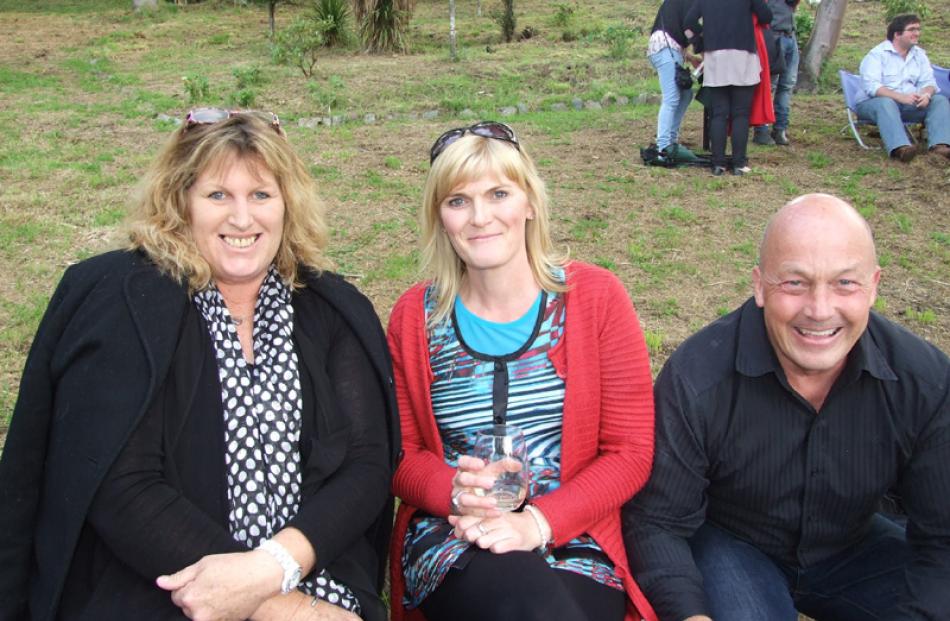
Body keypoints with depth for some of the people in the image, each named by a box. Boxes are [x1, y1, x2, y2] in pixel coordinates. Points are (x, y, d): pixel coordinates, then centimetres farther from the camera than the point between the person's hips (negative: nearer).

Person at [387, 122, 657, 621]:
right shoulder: (414, 316, 4)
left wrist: (539, 522, -15)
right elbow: (402, 454, 9)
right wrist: (457, 493, -13)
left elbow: (631, 451, -2)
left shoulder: (595, 297, -1)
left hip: (573, 537, 1)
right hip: (450, 540, 0)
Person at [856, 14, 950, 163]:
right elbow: (872, 86, -19)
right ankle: (900, 148, -59)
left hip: (909, 104, 6)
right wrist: (901, 97, -31)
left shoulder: (920, 54, 13)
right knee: (886, 103, -38)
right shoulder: (877, 54, -7)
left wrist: (926, 94, -19)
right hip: (873, 103, -6)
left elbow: (928, 82, 7)